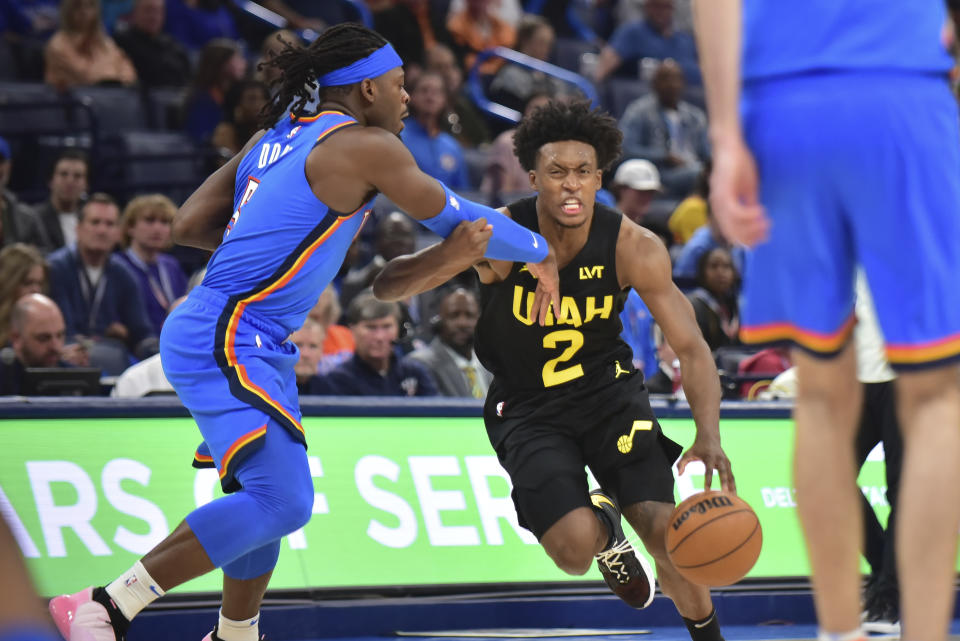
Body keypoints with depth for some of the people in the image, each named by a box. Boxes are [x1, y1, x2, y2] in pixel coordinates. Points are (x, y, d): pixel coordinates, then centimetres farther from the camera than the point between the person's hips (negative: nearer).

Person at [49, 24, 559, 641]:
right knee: (283, 502, -17)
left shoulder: (279, 136, 16)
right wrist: (540, 253, 17)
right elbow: (454, 219, 3)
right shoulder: (365, 145, -8)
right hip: (226, 342, -10)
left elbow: (189, 225, 14)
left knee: (270, 497, 17)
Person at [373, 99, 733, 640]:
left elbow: (691, 347, -14)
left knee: (663, 528, -18)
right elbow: (387, 287, -21)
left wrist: (709, 438, -31)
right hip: (528, 407, -1)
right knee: (573, 549, -22)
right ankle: (602, 525, 18)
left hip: (608, 389, 1)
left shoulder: (634, 247, -18)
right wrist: (456, 257, -43)